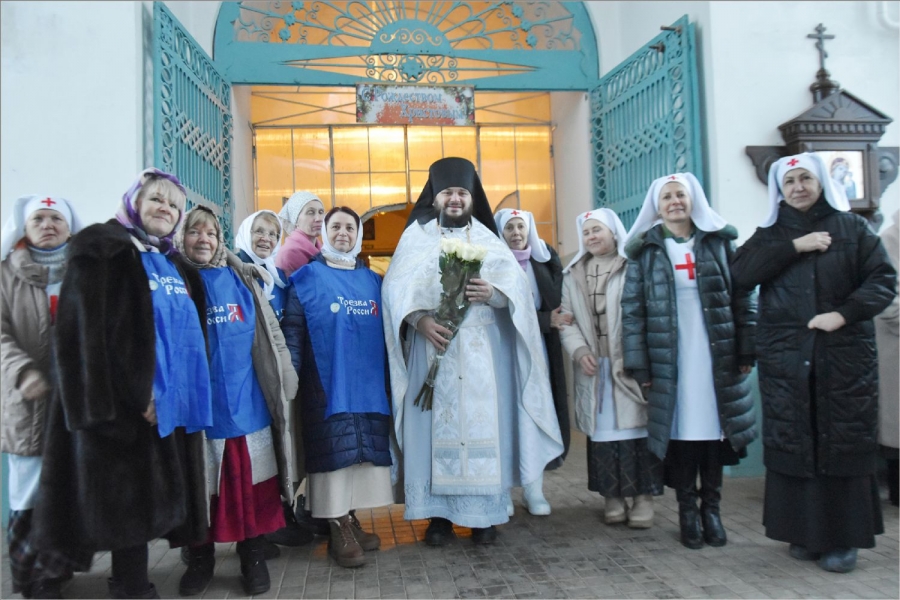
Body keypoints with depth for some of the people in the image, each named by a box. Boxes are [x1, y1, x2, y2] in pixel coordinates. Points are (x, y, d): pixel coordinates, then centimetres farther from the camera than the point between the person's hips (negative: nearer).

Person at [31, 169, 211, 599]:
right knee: (129, 500, -1)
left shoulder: (176, 265, 19)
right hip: (128, 405, -7)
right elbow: (85, 332, -13)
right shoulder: (103, 250, -3)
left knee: (154, 497, 11)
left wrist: (187, 390, 8)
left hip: (173, 403, 7)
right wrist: (134, 395, -20)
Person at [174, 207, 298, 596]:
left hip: (246, 402, 2)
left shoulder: (239, 278, 7)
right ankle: (200, 559, 28)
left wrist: (282, 380, 7)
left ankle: (253, 557, 25)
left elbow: (267, 332, 10)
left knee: (252, 483, 9)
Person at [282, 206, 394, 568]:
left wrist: (389, 378, 9)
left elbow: (384, 334, 14)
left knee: (360, 451, 8)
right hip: (328, 385, -4)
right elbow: (292, 333, -4)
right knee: (334, 452, -2)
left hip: (368, 385, 5)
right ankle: (339, 531, 7)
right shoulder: (307, 278, 1)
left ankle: (350, 518, 21)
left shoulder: (373, 281, 14)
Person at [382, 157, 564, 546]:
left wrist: (493, 293, -19)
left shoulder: (488, 239, 12)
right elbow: (397, 287, -3)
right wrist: (420, 320, -19)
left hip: (482, 351, 1)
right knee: (436, 425, -1)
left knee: (482, 423, 0)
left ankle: (485, 513, 10)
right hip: (433, 346, -1)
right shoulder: (416, 237, 10)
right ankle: (439, 514, 8)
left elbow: (519, 288, 2)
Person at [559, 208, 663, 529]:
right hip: (593, 367, 4)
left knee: (635, 425, -3)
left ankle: (643, 496, 6)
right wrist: (579, 350, -7)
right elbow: (567, 319, 10)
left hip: (630, 364, -3)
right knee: (602, 429, 4)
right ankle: (612, 496, 13)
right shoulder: (572, 275, 14)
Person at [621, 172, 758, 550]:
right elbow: (632, 309, -1)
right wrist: (639, 365, -6)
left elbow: (743, 297, 5)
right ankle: (687, 509, 16)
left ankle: (711, 508, 21)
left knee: (713, 429, 6)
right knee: (681, 432, 1)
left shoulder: (719, 242, 7)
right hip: (670, 361, -1)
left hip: (716, 357, 1)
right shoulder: (645, 252, 3)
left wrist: (746, 350, -1)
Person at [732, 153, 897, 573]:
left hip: (846, 356, -1)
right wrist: (795, 246, -11)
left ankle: (843, 538, 13)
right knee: (791, 444, 1)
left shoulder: (852, 227, 7)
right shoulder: (769, 235, 10)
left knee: (845, 444, 1)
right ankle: (804, 533, 15)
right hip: (785, 358, 1)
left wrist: (844, 313, -16)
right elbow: (740, 274, -6)